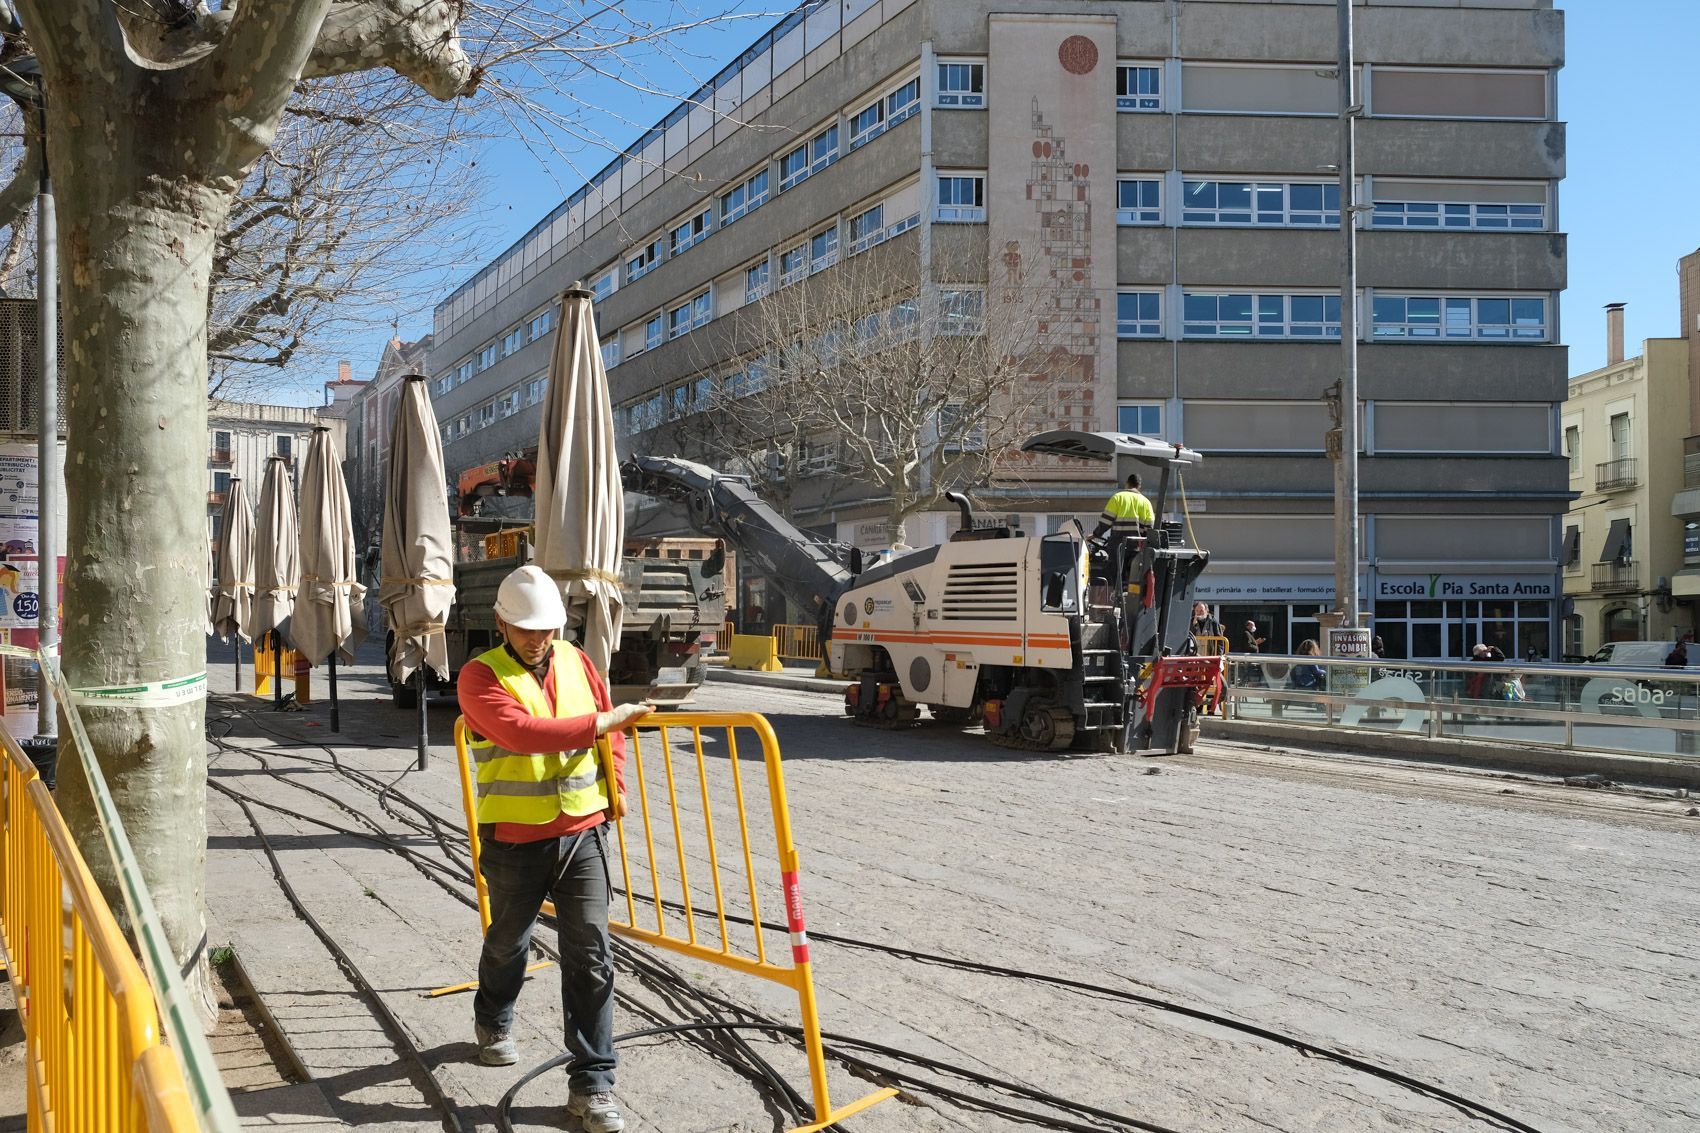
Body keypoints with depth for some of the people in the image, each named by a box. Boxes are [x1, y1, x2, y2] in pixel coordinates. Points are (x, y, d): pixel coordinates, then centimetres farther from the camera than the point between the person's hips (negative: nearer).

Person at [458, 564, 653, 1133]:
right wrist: (600, 722, -27)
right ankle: (493, 1022, 52)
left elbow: (609, 725, 17)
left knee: (590, 956, -3)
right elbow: (522, 731, -27)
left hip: (583, 832, 3)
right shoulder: (480, 676, -11)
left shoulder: (576, 662, 5)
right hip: (515, 840, -2)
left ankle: (591, 1084, 4)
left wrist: (616, 786, 7)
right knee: (509, 942, 20)